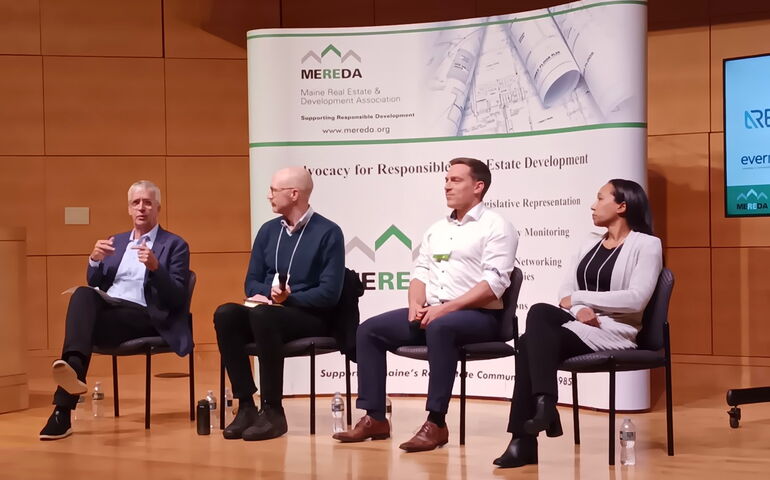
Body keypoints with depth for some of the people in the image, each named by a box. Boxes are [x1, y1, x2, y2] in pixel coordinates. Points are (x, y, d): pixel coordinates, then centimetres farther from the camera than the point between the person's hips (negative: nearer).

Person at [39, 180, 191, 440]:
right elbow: (95, 285, 19)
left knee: (83, 322, -33)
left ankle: (63, 411, -44)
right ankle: (73, 367, -56)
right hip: (107, 307, 4)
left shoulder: (175, 245, 7)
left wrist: (155, 267, -20)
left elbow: (177, 299, -3)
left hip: (143, 316, -4)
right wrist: (95, 259, -2)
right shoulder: (116, 241, 24)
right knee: (83, 294, -33)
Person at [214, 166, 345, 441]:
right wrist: (270, 293, -9)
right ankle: (246, 406, -25)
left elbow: (329, 293, -11)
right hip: (268, 309, 5)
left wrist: (288, 298, -20)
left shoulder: (328, 233, -4)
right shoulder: (268, 231, 13)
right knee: (225, 314, -26)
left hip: (310, 317, -5)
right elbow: (252, 282, 13)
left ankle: (273, 411, -30)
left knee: (262, 314, -36)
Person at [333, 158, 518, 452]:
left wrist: (446, 308, -22)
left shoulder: (496, 227, -5)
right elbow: (421, 271, 17)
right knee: (369, 330, -5)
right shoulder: (436, 229, 20)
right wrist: (416, 305, -5)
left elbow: (494, 283, -16)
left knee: (439, 328, -39)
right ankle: (375, 418, -6)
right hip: (431, 313, 8)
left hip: (478, 315, -8)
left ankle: (436, 423, -33)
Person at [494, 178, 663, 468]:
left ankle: (525, 441, -28)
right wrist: (580, 310, -12)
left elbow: (636, 299, -14)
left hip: (614, 330, -6)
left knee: (531, 341, -27)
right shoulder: (590, 245, 21)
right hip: (581, 324, 6)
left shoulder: (646, 245, -1)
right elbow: (565, 292, 12)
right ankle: (544, 405, -31)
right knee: (539, 313, -27)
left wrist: (579, 298, -10)